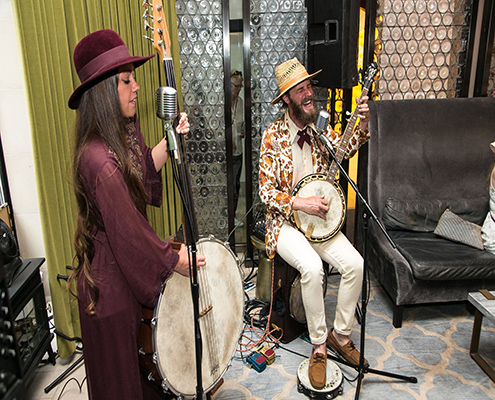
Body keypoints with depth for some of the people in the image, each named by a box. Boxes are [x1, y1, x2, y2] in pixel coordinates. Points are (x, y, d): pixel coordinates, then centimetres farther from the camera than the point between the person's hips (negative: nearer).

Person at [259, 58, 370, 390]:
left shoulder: (319, 128, 7)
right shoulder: (273, 136, -7)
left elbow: (346, 148, -3)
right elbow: (266, 192, -9)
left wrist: (363, 123, -18)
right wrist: (301, 204, -19)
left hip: (319, 219, 4)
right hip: (285, 222, -4)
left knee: (355, 264, -16)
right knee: (312, 266, -29)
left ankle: (341, 334, 7)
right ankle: (319, 346, -9)